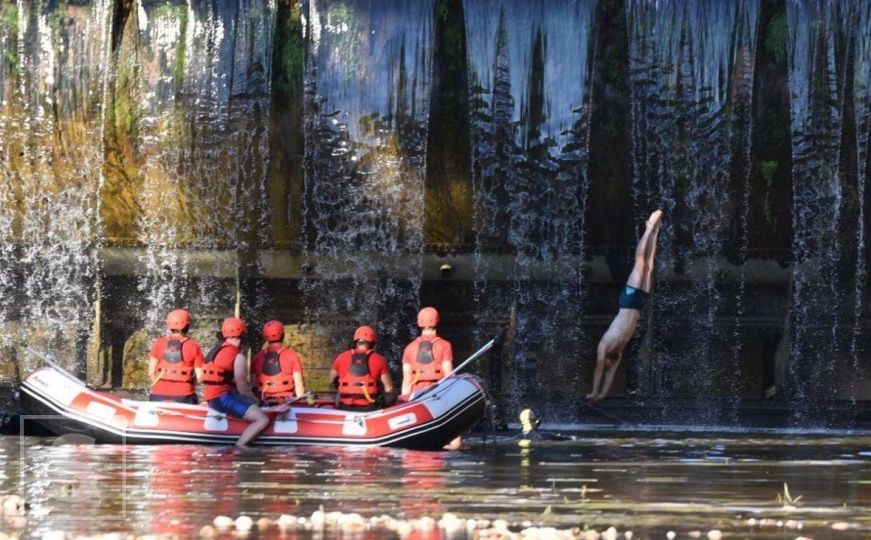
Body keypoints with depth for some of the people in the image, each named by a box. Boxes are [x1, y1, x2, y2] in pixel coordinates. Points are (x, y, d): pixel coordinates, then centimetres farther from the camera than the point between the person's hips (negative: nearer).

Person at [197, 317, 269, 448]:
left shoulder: (216, 350, 17)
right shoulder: (238, 357, -10)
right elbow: (242, 386, -8)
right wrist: (255, 400, 10)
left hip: (211, 398, 9)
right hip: (224, 397, -9)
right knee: (262, 419, -15)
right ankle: (239, 446, -26)